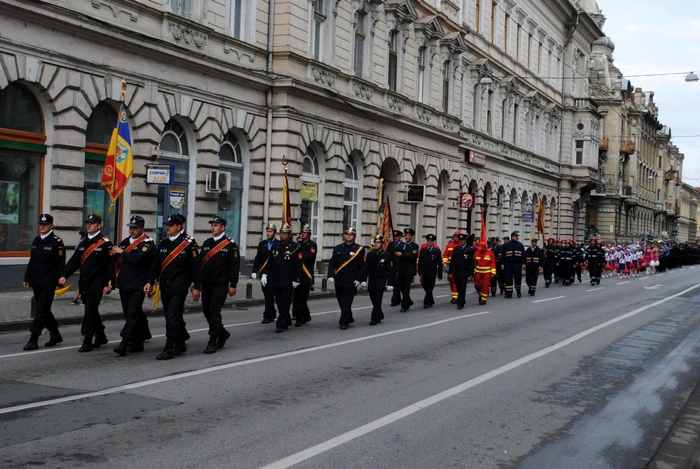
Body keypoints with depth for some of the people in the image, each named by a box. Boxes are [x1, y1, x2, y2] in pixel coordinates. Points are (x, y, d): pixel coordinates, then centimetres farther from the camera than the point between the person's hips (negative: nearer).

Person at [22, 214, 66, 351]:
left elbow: (60, 264, -11)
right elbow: (32, 261, 18)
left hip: (48, 283, -7)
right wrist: (27, 278, 14)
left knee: (41, 310, -8)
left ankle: (33, 339, -7)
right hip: (36, 282, 8)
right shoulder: (36, 241, 13)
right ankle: (55, 335, 25)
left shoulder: (57, 242, -8)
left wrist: (60, 282, -14)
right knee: (44, 310, 13)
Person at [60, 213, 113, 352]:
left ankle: (87, 341, -5)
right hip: (84, 283, 7)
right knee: (92, 311, 14)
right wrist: (65, 275, -2)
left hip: (96, 284, -7)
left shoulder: (105, 243, -6)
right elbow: (74, 261, 11)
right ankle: (101, 337, 28)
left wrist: (108, 284, -14)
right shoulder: (82, 243, 14)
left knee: (90, 311, -9)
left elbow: (110, 265, -9)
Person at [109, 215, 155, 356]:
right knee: (130, 314, 13)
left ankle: (124, 343, -15)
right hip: (124, 285, 7)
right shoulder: (126, 241, 14)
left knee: (132, 314, -10)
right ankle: (137, 342, 24)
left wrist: (122, 252, -13)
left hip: (138, 286, -7)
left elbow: (138, 259, -22)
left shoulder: (148, 243, -7)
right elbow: (116, 260, 19)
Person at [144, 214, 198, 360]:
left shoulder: (189, 243, -8)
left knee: (172, 318, -9)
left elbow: (195, 266, -8)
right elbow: (156, 264, 14)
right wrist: (150, 282, 5)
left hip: (179, 288, -6)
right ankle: (180, 344, 28)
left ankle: (169, 349, -3)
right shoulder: (163, 243, 10)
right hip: (165, 287, 6)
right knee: (172, 317, 13)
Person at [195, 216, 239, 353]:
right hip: (206, 285, 6)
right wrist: (197, 283, 9)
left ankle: (212, 343, 0)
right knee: (207, 311, 10)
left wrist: (233, 285, -10)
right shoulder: (206, 243, 11)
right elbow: (200, 264, 12)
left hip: (220, 285, -6)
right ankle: (222, 333, 30)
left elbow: (235, 266, -7)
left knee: (214, 312, -9)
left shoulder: (231, 245, -5)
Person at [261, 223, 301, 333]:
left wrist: (296, 280, -10)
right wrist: (265, 274, 4)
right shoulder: (275, 246, 10)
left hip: (287, 281, -6)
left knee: (284, 304, 0)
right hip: (275, 280, 6)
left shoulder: (295, 247, -7)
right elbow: (269, 261, 13)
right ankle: (287, 321, 27)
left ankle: (281, 325, 3)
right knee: (279, 303, 12)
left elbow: (298, 264, -8)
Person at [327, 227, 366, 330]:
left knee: (347, 302, -5)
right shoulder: (337, 248, 8)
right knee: (341, 301, 12)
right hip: (339, 280, 4)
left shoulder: (359, 249, -1)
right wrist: (330, 275, -7)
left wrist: (359, 279, -12)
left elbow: (363, 266, -3)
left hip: (351, 281, -4)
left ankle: (344, 322, 1)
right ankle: (349, 318, 30)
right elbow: (332, 263, 6)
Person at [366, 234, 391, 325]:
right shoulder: (369, 254, 6)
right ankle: (380, 316, 30)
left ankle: (374, 319, -5)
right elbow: (367, 268, 7)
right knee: (373, 300, 11)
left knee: (377, 301, -7)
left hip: (381, 281, -4)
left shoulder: (386, 255, -4)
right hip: (371, 281, 4)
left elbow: (389, 270, -4)